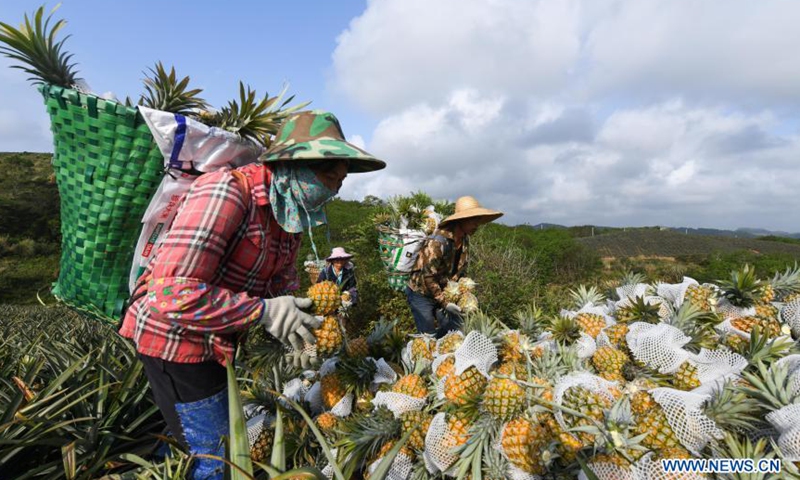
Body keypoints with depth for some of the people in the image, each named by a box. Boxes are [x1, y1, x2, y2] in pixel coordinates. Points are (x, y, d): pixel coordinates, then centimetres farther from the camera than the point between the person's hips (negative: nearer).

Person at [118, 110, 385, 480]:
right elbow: (171, 293, -33)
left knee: (229, 437, 22)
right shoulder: (227, 192, -28)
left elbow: (282, 282, 6)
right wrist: (263, 312, -31)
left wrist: (301, 332, -10)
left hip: (218, 342, 8)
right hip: (176, 338, -8)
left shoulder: (291, 211, -1)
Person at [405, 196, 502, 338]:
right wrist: (444, 303, -21)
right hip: (421, 294, -7)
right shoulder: (437, 242, -30)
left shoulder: (465, 240, -4)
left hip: (445, 293, 7)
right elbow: (428, 277, -26)